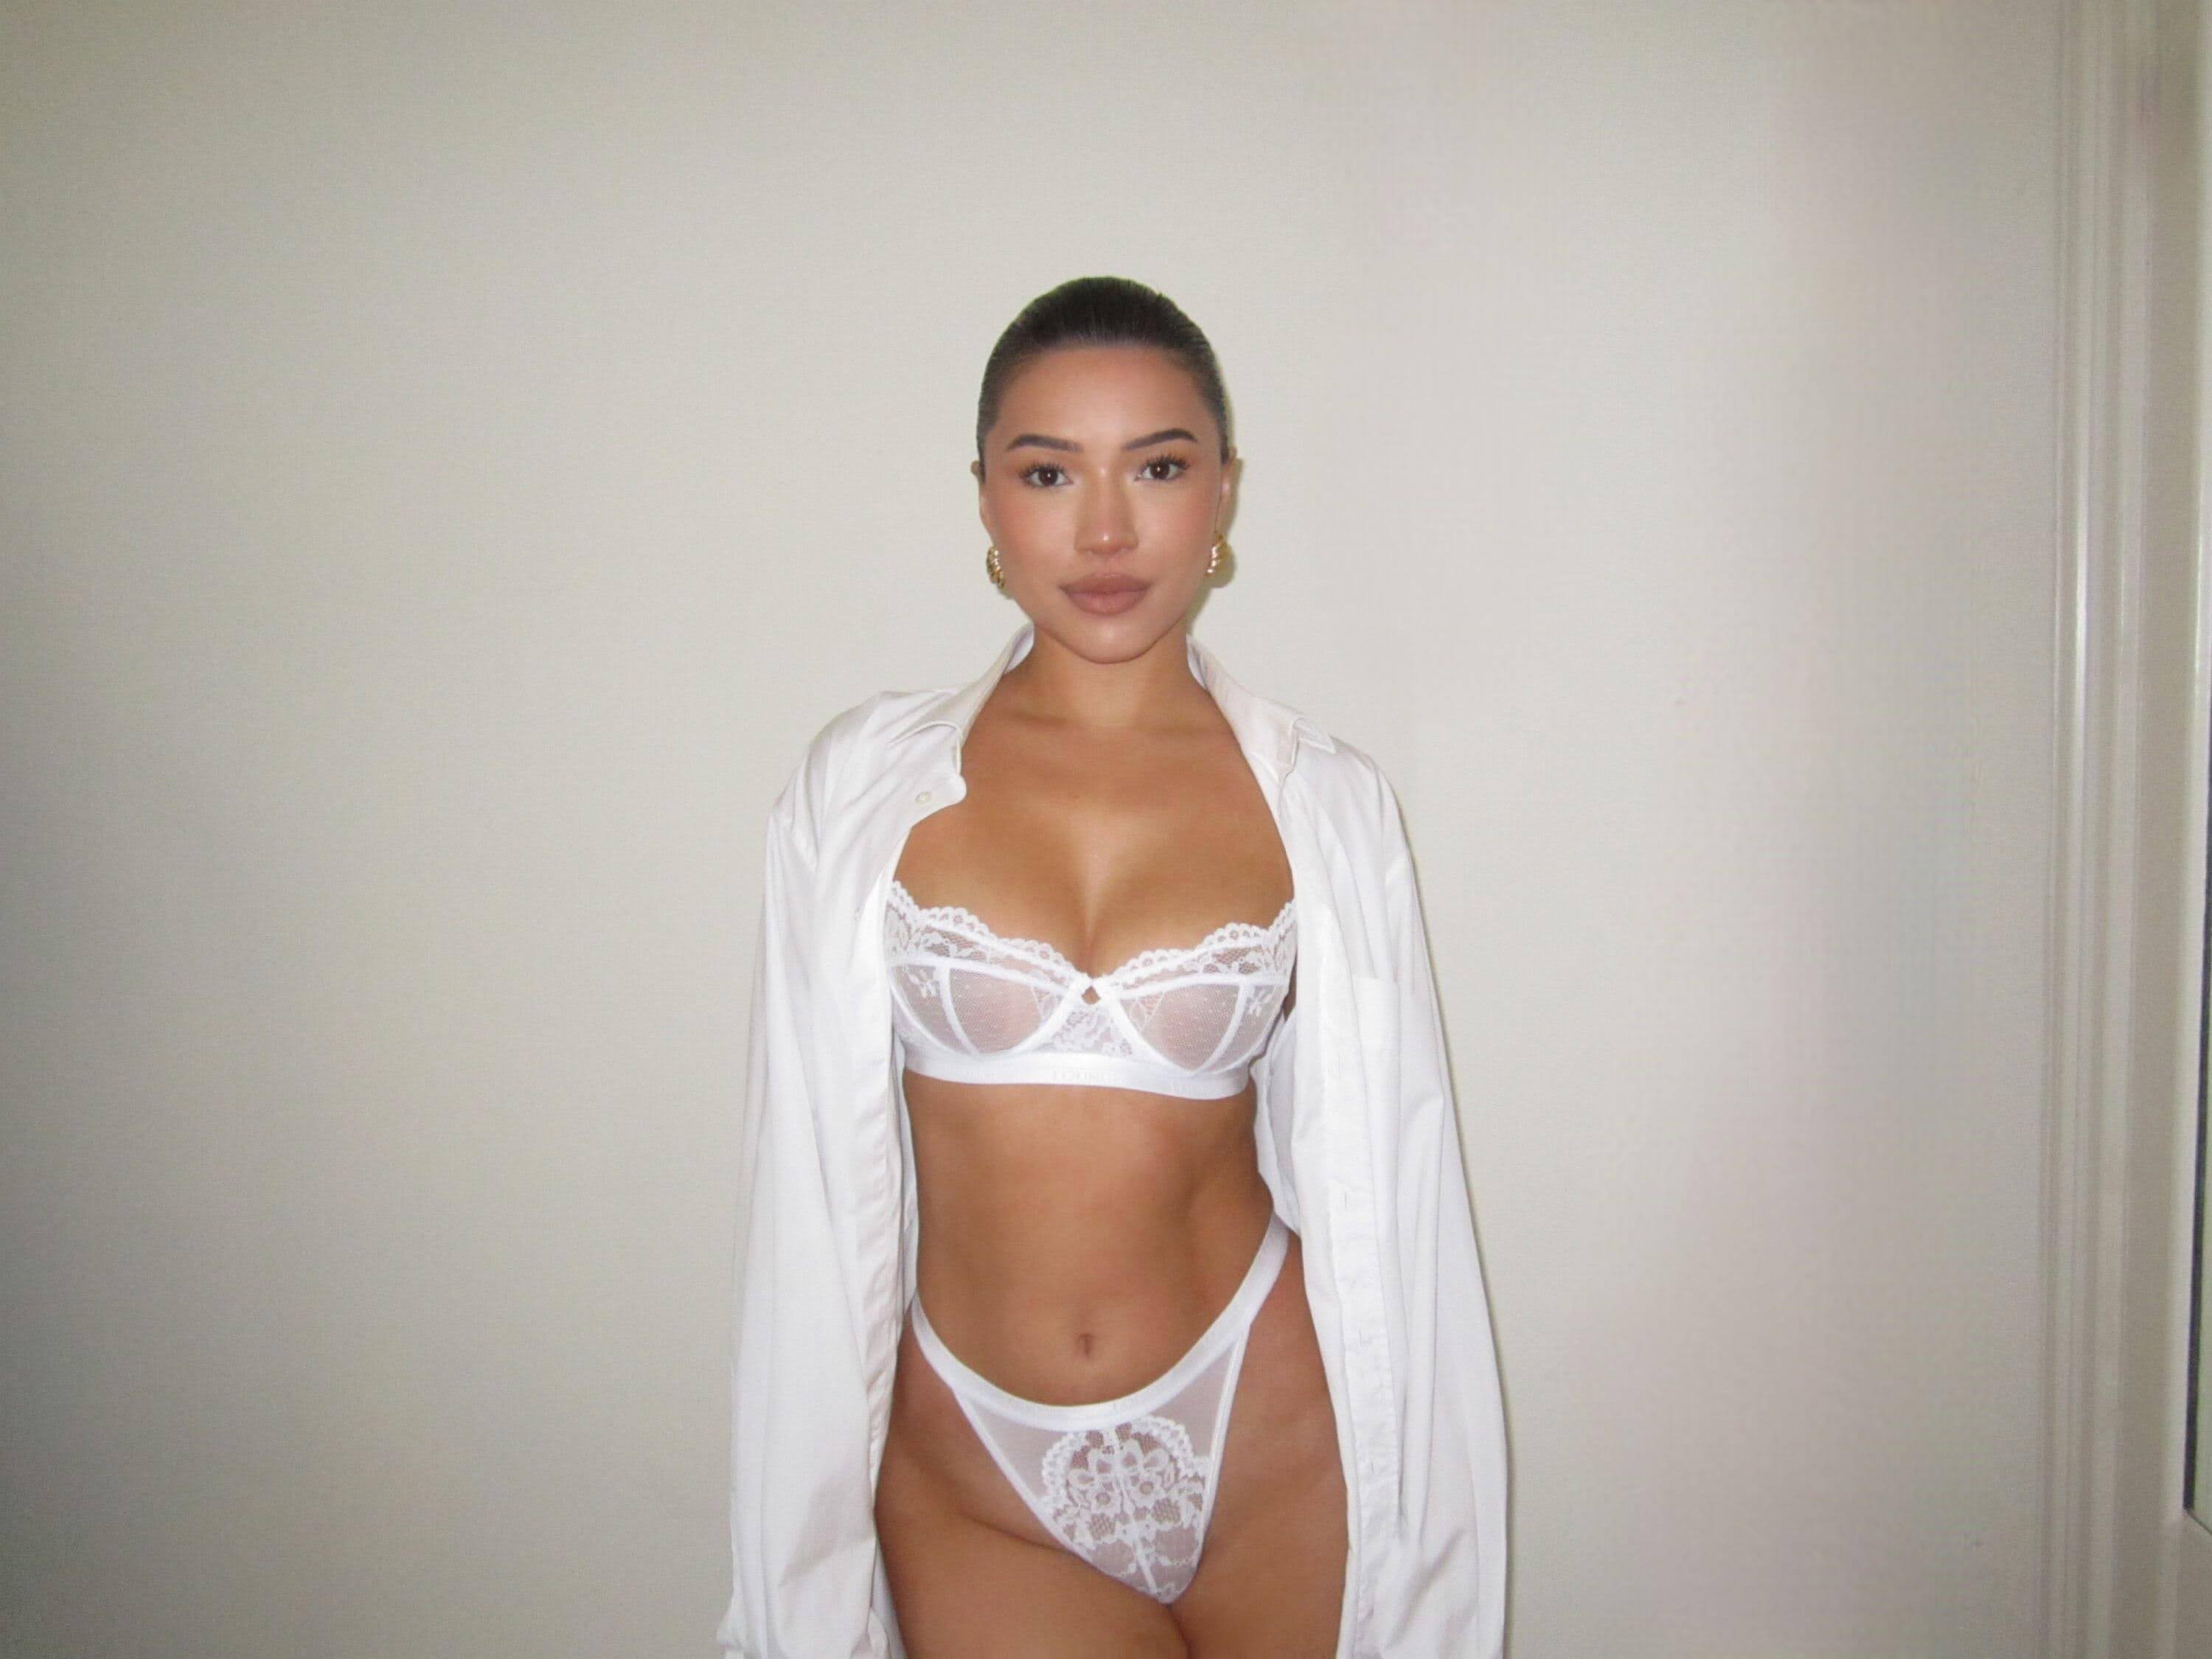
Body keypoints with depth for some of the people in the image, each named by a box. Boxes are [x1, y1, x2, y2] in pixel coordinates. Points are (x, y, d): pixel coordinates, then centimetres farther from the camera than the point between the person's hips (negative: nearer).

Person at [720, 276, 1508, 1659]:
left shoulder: (1326, 806, -4)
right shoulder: (864, 790, -4)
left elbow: (1380, 1187, 0)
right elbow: (812, 1180, -1)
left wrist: (1421, 1548, 1)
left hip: (1265, 1443, 1)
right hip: (968, 1468, 0)